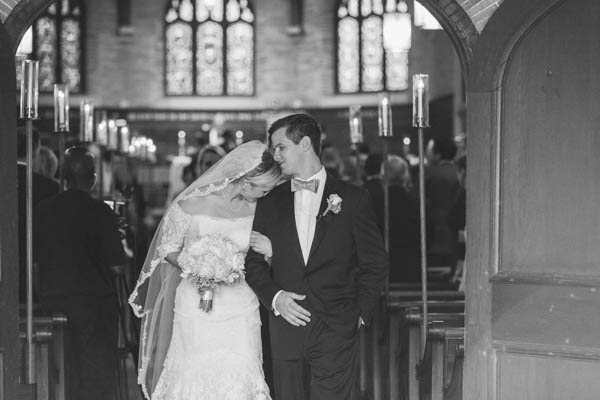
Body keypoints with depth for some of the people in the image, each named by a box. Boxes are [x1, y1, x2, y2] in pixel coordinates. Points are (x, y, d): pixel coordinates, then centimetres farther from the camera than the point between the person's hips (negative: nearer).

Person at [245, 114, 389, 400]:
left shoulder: (352, 199, 2)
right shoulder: (269, 203, 11)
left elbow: (375, 264, 5)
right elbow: (254, 262, 12)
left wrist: (360, 313, -1)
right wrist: (274, 297, -5)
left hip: (336, 333, -3)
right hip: (286, 331, 3)